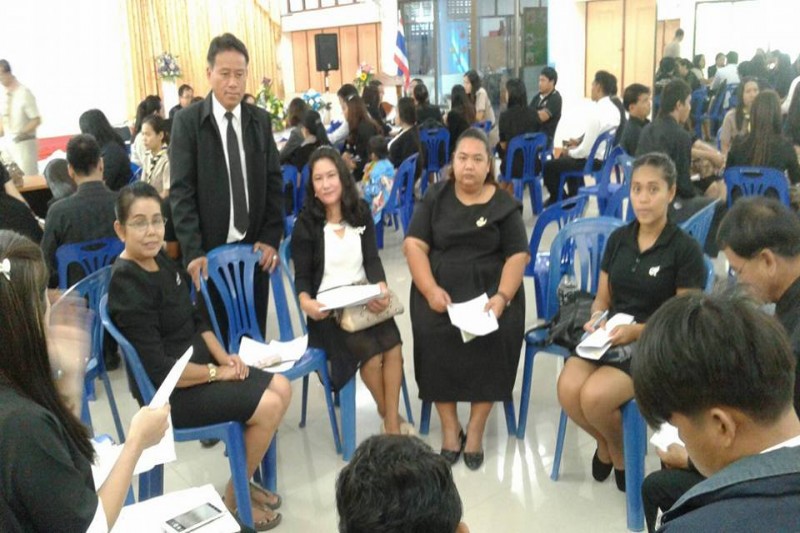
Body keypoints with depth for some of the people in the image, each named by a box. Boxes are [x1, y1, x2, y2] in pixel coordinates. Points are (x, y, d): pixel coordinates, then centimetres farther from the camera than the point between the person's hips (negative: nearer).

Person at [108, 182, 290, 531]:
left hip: (202, 362, 9)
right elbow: (159, 370, -26)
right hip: (170, 391, -9)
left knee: (281, 388, 3)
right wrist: (217, 372, -15)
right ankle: (234, 500, 8)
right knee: (268, 406, -14)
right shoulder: (127, 286, -24)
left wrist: (223, 356, -3)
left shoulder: (160, 262, 4)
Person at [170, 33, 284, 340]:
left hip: (254, 248, 3)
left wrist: (271, 237, -2)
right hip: (210, 251, -3)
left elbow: (274, 182, 8)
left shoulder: (260, 120, 8)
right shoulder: (188, 121, -3)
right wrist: (193, 251, -15)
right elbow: (181, 192, -7)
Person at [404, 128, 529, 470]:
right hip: (439, 289, 1)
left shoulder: (504, 204, 9)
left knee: (492, 339, -29)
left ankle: (476, 428, -11)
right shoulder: (435, 198, 10)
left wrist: (502, 296, -18)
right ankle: (449, 426, -10)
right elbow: (413, 245, 0)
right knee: (433, 335, -28)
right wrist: (430, 290, -16)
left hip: (488, 290, 0)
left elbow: (518, 256, 1)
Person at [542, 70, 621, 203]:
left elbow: (586, 150, -23)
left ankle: (556, 199, 23)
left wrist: (570, 152, -5)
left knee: (549, 166, 2)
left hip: (595, 161, -9)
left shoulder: (596, 112, -24)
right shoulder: (613, 108, 2)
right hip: (607, 157, 9)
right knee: (567, 158, 33)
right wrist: (579, 141, 9)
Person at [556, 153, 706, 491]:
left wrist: (637, 330, -21)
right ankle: (604, 442, 11)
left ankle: (619, 451, 7)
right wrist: (597, 319, -9)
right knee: (567, 389, -24)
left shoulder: (685, 248, -7)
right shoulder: (618, 239, 9)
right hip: (610, 334, 5)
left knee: (594, 396, -29)